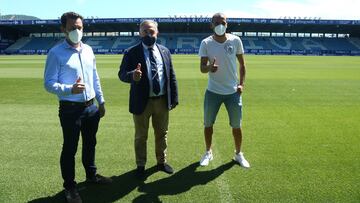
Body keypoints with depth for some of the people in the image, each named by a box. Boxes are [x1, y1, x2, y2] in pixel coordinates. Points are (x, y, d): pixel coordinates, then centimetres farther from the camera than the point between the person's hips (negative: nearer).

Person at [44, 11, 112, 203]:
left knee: (90, 144, 20)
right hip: (70, 109, -5)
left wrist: (101, 101, 14)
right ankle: (69, 186, 25)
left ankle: (91, 175, 40)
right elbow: (49, 83, -14)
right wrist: (70, 89, -30)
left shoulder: (88, 50, 6)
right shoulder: (56, 53, -12)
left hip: (91, 107, 6)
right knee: (70, 148, 7)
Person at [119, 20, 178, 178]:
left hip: (162, 100, 4)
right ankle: (140, 165, 30)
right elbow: (122, 74, -14)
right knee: (141, 136, 11)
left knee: (162, 133, 17)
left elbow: (171, 76, 7)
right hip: (142, 101, -3)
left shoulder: (165, 51, 5)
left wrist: (174, 97, 4)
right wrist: (132, 76, -37)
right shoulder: (131, 53, -7)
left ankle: (161, 162, 37)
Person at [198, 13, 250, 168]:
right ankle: (208, 152, 31)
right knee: (208, 124, 10)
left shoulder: (235, 40, -4)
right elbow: (202, 68, -10)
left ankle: (238, 154, 29)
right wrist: (209, 67, -33)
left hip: (233, 91, 0)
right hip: (213, 91, 0)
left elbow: (242, 64, 5)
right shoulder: (206, 43, -7)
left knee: (236, 126, 8)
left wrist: (241, 83, -4)